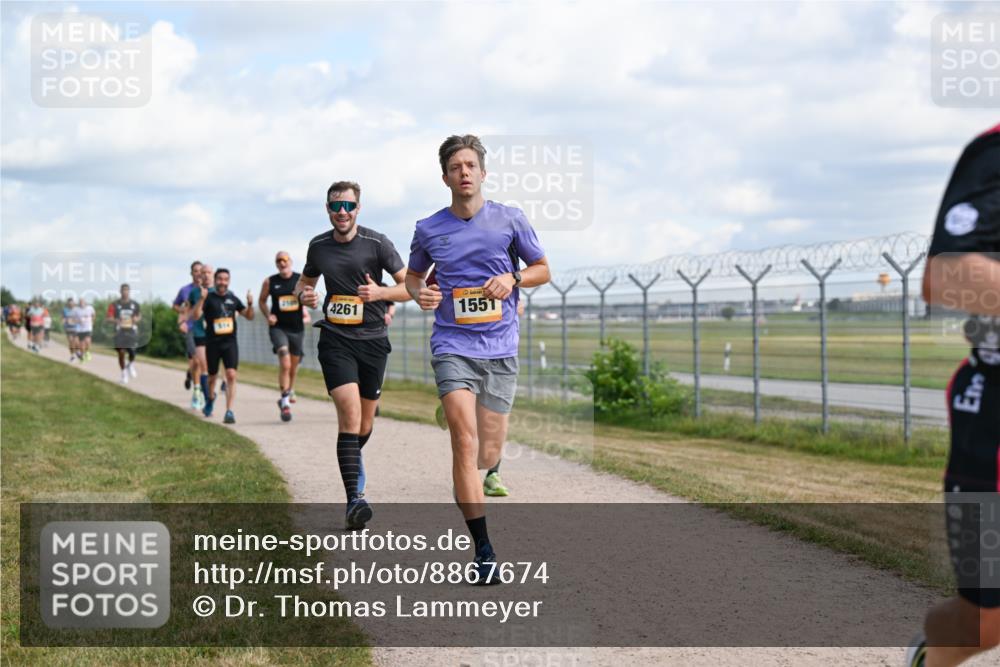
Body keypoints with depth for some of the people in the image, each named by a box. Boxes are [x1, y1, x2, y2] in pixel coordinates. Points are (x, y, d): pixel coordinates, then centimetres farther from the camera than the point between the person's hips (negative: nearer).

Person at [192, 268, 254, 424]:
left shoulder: (233, 299, 7)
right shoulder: (209, 298, -3)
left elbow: (249, 316, 14)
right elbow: (196, 315, -15)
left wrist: (250, 304, -5)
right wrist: (202, 299, -28)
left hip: (230, 342, 1)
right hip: (212, 344, -1)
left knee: (231, 375, -15)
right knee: (212, 376, 13)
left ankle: (229, 412, -16)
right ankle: (210, 398, 45)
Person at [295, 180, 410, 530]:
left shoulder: (377, 243, -4)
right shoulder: (318, 246, 4)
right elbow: (305, 280, 21)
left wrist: (380, 293, -22)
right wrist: (304, 294, -2)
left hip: (373, 339, 0)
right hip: (335, 340, 0)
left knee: (365, 422, 10)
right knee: (349, 410, -19)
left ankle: (352, 458, 47)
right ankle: (354, 498, -22)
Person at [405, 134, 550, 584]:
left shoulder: (509, 219, 3)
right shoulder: (429, 229, 4)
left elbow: (542, 268, 12)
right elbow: (413, 274, 21)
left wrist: (513, 280, -8)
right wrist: (419, 294, -2)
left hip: (500, 349, 1)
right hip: (453, 346, -1)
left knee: (488, 456, 3)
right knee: (465, 441, -18)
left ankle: (483, 481, 44)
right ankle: (484, 552, -18)